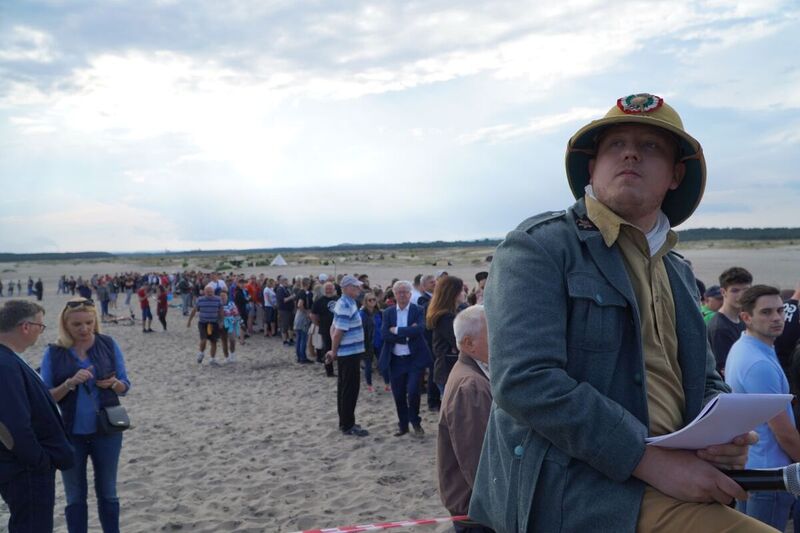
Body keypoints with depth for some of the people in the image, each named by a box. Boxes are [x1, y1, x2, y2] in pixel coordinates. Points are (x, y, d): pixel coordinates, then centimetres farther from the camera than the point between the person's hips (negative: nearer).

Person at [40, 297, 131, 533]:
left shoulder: (109, 345, -5)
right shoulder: (53, 353, -6)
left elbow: (125, 387, 2)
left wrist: (113, 383, -20)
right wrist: (70, 383, -23)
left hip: (106, 431, 1)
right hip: (70, 434, 0)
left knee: (107, 493, 15)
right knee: (75, 497, 13)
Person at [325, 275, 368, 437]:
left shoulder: (346, 303, 11)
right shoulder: (346, 306, -20)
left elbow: (335, 329, 14)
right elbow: (338, 332, -22)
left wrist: (334, 351, 11)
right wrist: (334, 352, -8)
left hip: (348, 352, 10)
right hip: (350, 353, -10)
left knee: (345, 388, 15)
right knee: (350, 389, -2)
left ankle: (345, 422, 24)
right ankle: (348, 425, 5)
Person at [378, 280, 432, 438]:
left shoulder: (418, 311, -3)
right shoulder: (388, 312, 4)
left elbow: (420, 329, -20)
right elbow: (385, 334, -9)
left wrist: (397, 330, -17)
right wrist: (407, 334, -16)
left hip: (414, 359, -3)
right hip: (395, 360, 3)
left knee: (413, 391, -11)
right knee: (398, 395, 9)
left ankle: (415, 422, 14)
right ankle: (403, 425, 27)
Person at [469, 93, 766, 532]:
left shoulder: (679, 274, 17)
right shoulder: (538, 246, -8)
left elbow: (705, 380, 23)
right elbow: (524, 380, -20)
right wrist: (653, 461, -19)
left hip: (672, 484, 8)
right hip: (577, 495, -7)